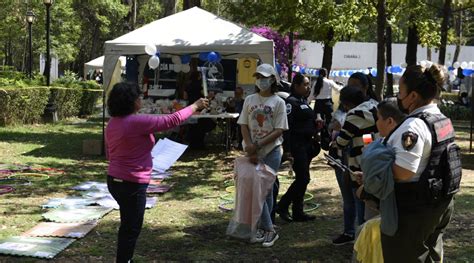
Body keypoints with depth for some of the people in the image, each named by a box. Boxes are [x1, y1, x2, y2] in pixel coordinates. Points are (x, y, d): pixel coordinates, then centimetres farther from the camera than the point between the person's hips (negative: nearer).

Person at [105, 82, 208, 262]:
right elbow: (172, 121, -16)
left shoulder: (112, 123, 6)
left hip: (115, 180, 9)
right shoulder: (137, 122, -21)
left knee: (128, 225, 22)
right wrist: (195, 106, -5)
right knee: (131, 228, 3)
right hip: (132, 184, -9)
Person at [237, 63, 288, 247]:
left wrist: (257, 146, -16)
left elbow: (278, 130, -8)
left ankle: (264, 228, 10)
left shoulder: (278, 102, -3)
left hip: (271, 151, -3)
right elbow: (244, 125, 3)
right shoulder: (249, 100, 7)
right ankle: (269, 230, 9)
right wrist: (250, 149, -11)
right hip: (252, 151, 3)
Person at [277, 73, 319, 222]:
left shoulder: (303, 101, 15)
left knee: (302, 179, 11)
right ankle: (282, 206, 3)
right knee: (303, 178, -9)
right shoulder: (291, 102, -14)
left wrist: (313, 145, 20)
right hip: (297, 146, -9)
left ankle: (298, 212, 17)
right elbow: (287, 127, -20)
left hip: (306, 145, 9)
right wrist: (288, 150, -25)